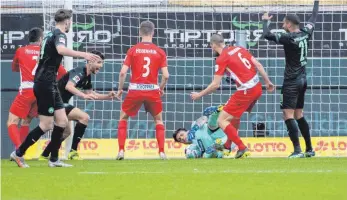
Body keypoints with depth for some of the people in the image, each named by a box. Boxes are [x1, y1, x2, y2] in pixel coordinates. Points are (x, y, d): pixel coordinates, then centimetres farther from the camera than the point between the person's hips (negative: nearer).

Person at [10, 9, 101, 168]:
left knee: (62, 121, 8)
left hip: (50, 85, 10)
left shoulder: (50, 35, 17)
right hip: (45, 84, -10)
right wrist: (83, 55, -43)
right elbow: (61, 49, -36)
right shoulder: (59, 35, -11)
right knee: (46, 125, -6)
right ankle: (18, 153, 1)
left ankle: (54, 159, 10)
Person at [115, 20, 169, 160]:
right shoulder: (160, 52, 0)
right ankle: (162, 151, 10)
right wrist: (161, 89, 13)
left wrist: (120, 89, 6)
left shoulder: (133, 50, -1)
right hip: (152, 90, 1)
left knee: (123, 118, 19)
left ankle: (121, 151, 7)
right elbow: (166, 75, -5)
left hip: (135, 90, -1)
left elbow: (123, 72, -7)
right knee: (158, 120, 21)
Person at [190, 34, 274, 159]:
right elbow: (258, 65, 10)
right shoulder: (239, 49, 11)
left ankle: (242, 148, -8)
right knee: (233, 116, 29)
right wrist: (267, 82, 18)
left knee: (222, 121, -1)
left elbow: (215, 85, -10)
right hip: (257, 87, 8)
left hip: (246, 91, -8)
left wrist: (199, 95, 3)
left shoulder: (221, 59, -9)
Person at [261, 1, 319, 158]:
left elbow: (267, 35, -19)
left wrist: (265, 21, -1)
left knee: (288, 115, -11)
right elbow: (313, 18, 20)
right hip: (302, 80, 8)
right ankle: (309, 149, 19)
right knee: (299, 115, 17)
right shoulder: (305, 34, 3)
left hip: (292, 82, -8)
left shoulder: (289, 38, -18)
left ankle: (297, 150, -20)